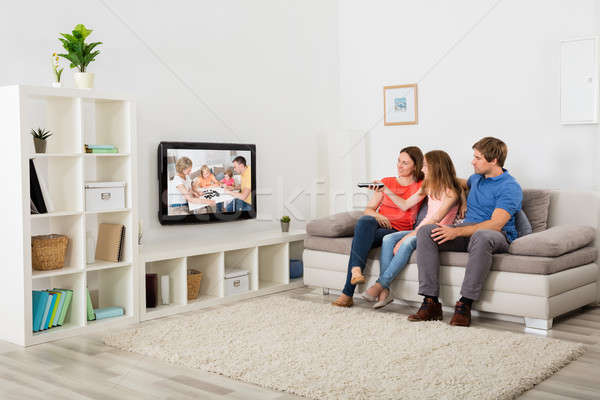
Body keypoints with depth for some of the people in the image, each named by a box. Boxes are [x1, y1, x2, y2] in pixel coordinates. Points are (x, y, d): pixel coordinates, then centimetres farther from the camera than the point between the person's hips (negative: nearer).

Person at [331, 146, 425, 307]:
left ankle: (347, 294, -40)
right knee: (365, 221, -36)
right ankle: (356, 270, -53)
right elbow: (368, 209, 15)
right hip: (376, 224, 3)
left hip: (397, 232, -3)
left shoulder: (421, 186, 12)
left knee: (360, 237, -34)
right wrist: (376, 215, -4)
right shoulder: (386, 182, 19)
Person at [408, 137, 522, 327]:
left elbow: (496, 224, -21)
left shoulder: (510, 188, -8)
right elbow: (464, 183, 48)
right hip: (467, 230, 7)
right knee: (425, 231, -18)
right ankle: (431, 302, -26)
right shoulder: (476, 178, 18)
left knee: (481, 236, -44)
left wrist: (457, 231, -26)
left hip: (498, 236, -7)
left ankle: (465, 304, -37)